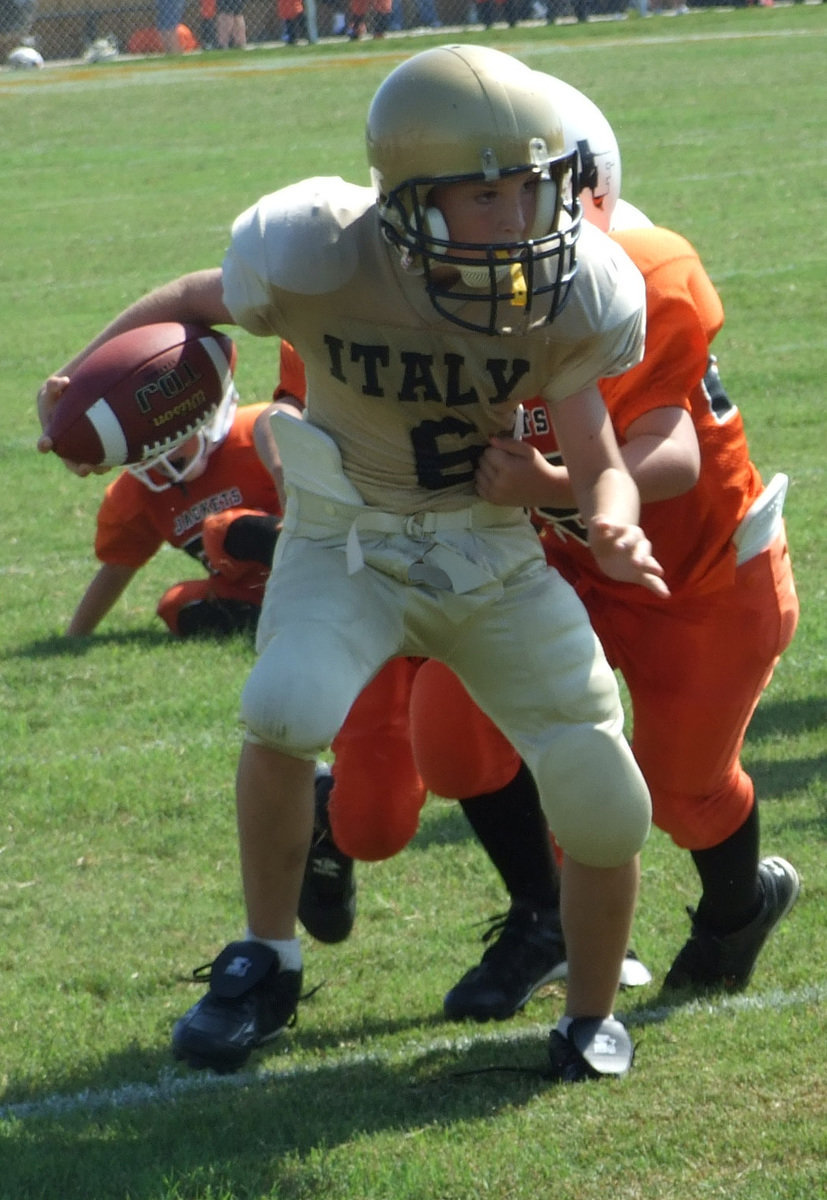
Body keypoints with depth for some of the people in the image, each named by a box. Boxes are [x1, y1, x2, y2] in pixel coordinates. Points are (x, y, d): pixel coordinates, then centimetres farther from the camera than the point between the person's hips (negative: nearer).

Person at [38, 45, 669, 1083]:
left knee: (607, 810, -5)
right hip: (350, 542, -2)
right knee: (284, 714, -31)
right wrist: (78, 380, 2)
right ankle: (267, 962, -6)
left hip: (501, 553, 2)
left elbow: (596, 463, -11)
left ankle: (591, 1019, 24)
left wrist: (611, 528, -33)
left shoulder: (574, 291, -20)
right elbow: (195, 301, -4)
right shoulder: (317, 256, -26)